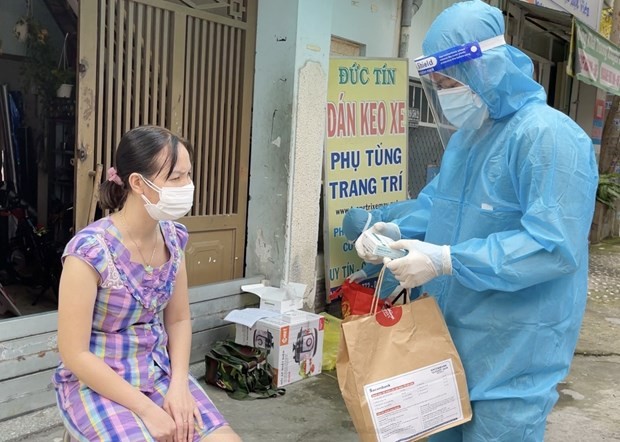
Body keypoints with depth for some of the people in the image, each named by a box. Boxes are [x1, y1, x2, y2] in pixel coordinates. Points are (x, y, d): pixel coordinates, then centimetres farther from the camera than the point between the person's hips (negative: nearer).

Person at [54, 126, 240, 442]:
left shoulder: (173, 238, -3)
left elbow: (178, 319, 6)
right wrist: (147, 409, -19)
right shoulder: (90, 250, -22)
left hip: (159, 373, 5)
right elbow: (75, 354, -18)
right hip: (96, 383, -5)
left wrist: (178, 386, -8)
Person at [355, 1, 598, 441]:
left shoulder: (549, 136, -21)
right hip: (451, 334, 9)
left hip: (512, 353, -9)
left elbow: (555, 246, -28)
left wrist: (446, 261, -29)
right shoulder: (466, 135, 10)